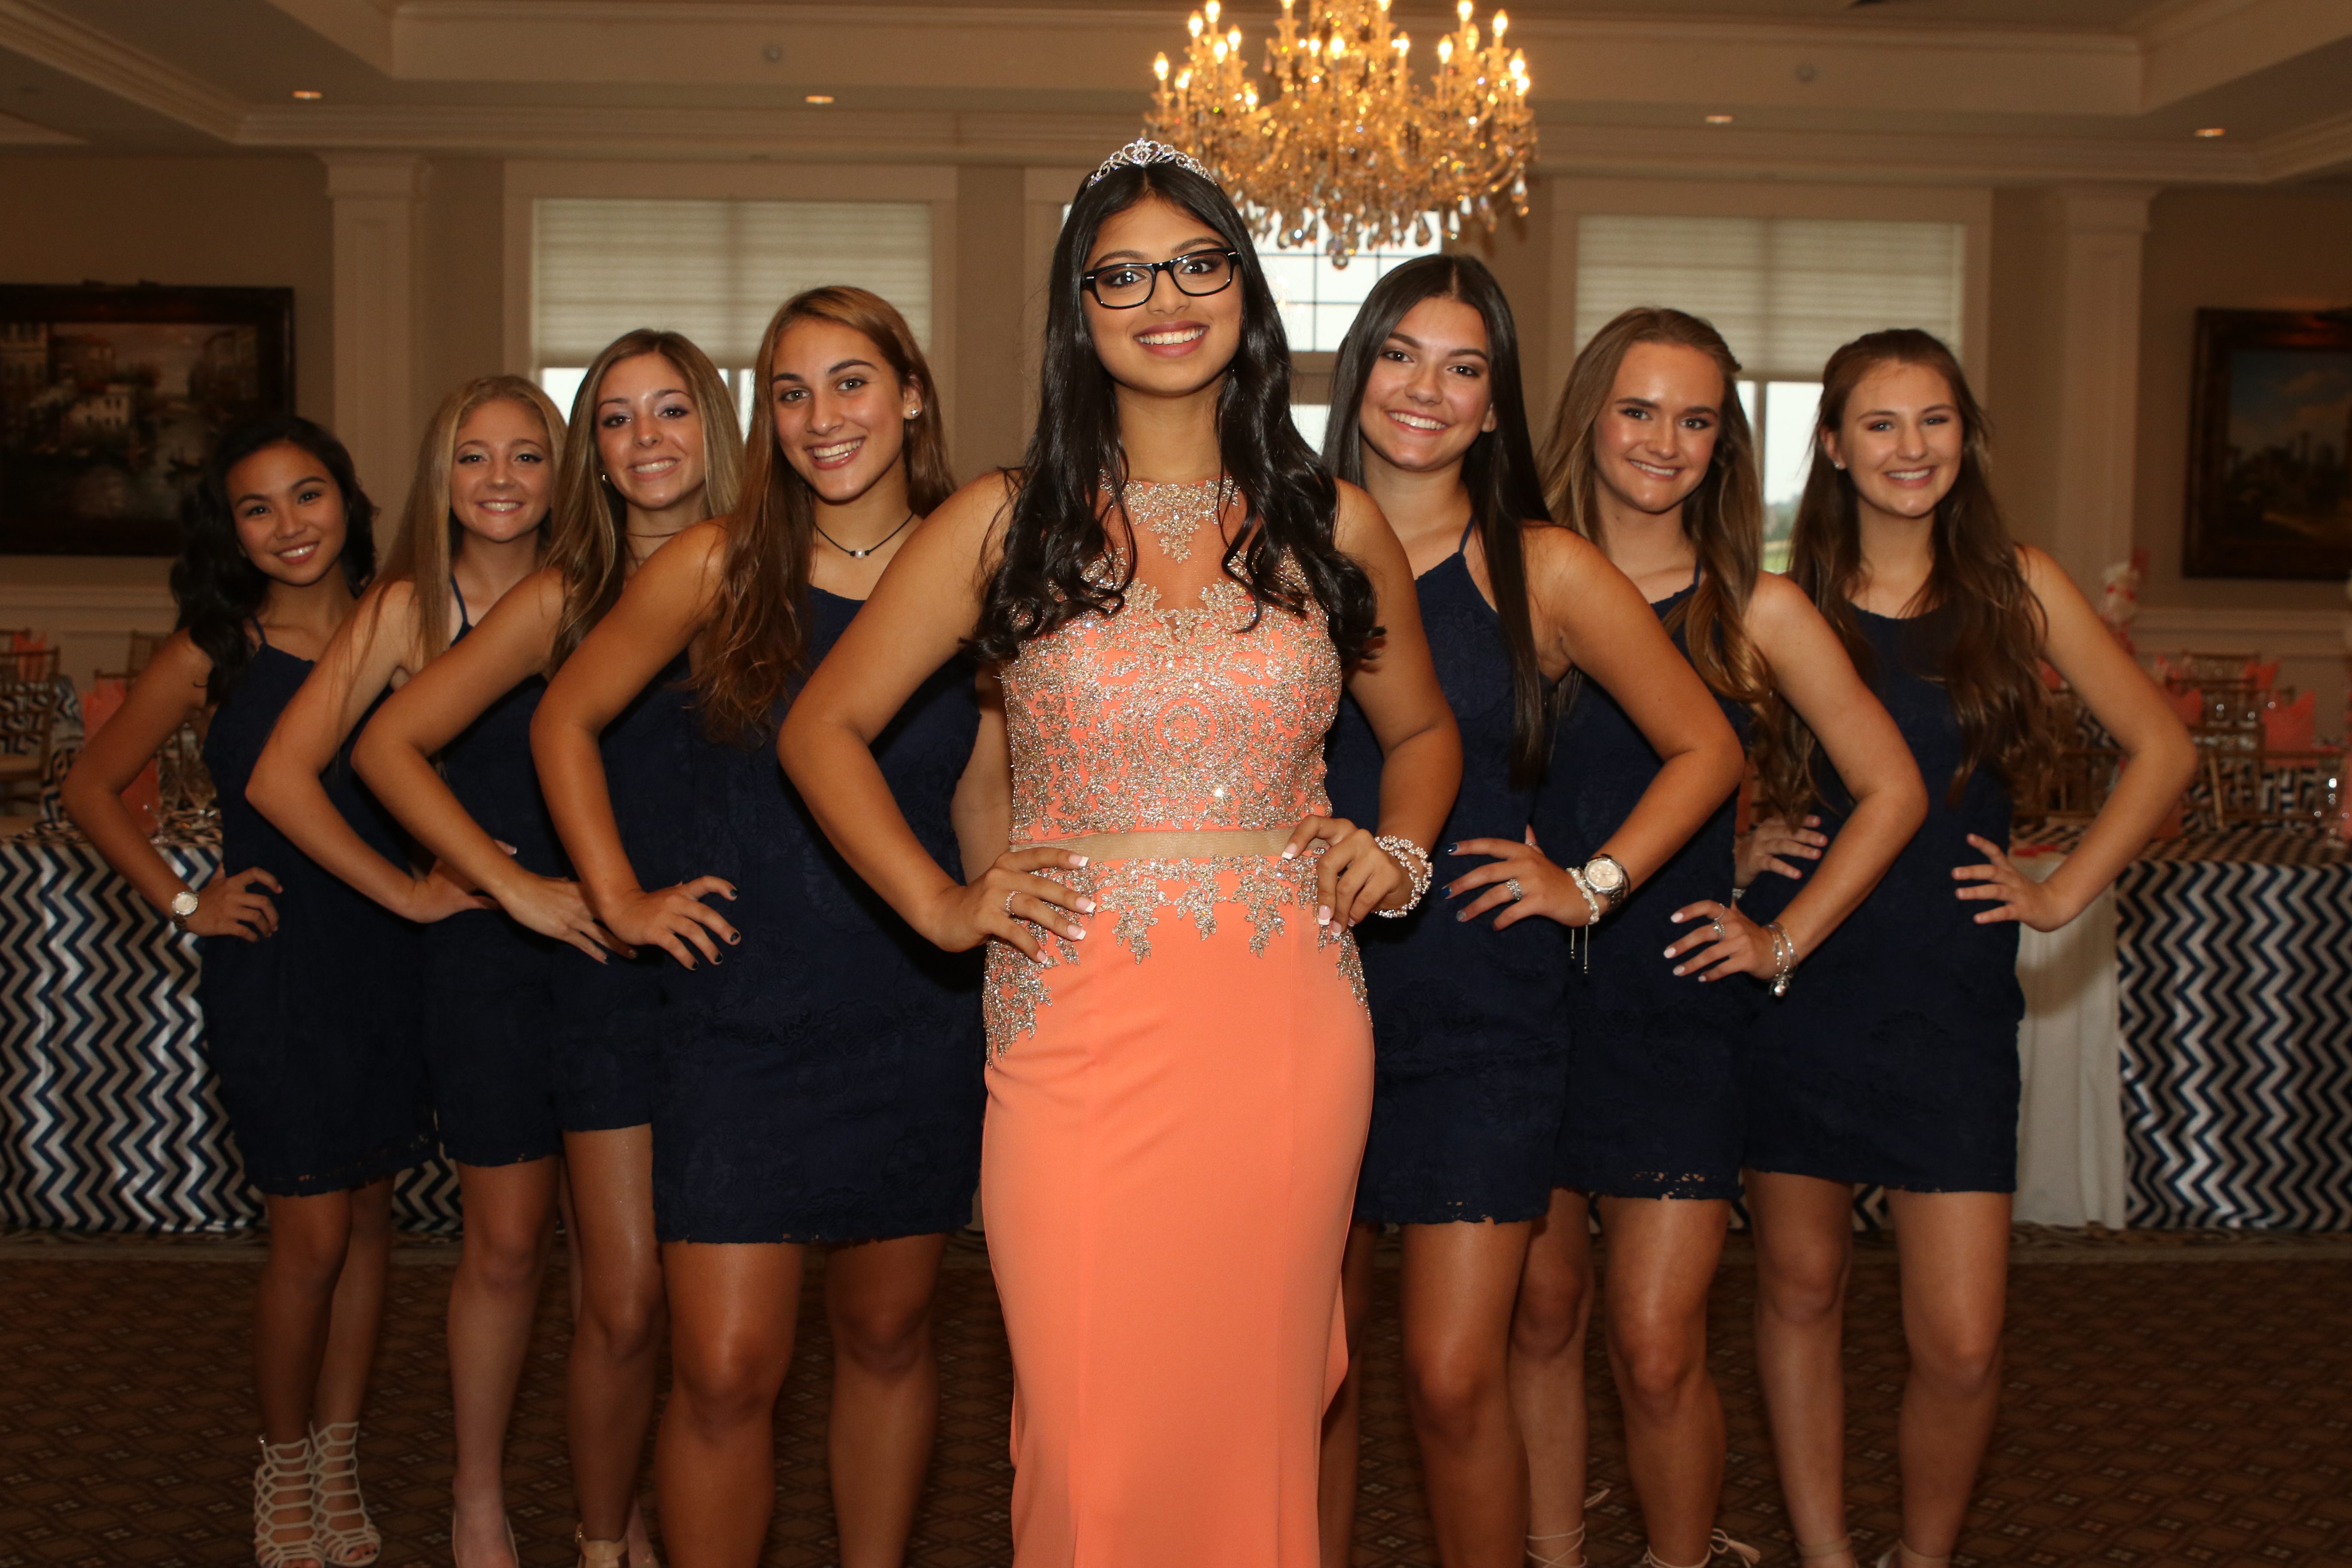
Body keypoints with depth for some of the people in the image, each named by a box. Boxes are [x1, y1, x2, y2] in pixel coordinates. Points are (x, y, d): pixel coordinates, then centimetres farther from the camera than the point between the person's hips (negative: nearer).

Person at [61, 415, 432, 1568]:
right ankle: (284, 1468, 21)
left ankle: (338, 1461, 26)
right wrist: (180, 902, -2)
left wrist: (434, 881, -4)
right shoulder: (217, 652, -4)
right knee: (312, 1233, 0)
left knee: (370, 1215, 10)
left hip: (387, 951, 3)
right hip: (273, 963, -3)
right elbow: (90, 787, 3)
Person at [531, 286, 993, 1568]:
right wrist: (621, 898, 1)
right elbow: (565, 719, 7)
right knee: (724, 1372, -4)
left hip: (919, 1019, 2)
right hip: (745, 1019, -2)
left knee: (888, 1333, 15)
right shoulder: (717, 568, -4)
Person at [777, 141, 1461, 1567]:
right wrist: (937, 902, 0)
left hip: (1287, 1033, 2)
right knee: (1095, 1439, 1)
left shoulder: (1332, 526, 8)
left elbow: (1422, 729, 23)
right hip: (1080, 1028, -1)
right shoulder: (1006, 524, 3)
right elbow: (823, 728, 9)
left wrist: (1399, 855, 4)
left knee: (1255, 1414, 9)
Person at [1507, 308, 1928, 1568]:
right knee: (1539, 1316, 10)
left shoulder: (1756, 610, 2)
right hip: (1528, 995, 2)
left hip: (1675, 1006, -2)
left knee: (1656, 1352, -4)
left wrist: (1784, 942, 2)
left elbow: (1891, 789, 7)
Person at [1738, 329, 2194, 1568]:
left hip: (1953, 996, 0)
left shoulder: (2018, 587, 2)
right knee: (1800, 1290, 9)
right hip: (1798, 986, 1)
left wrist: (2064, 893, 2)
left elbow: (2161, 749, 8)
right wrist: (1738, 841, 0)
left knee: (1960, 1346, -3)